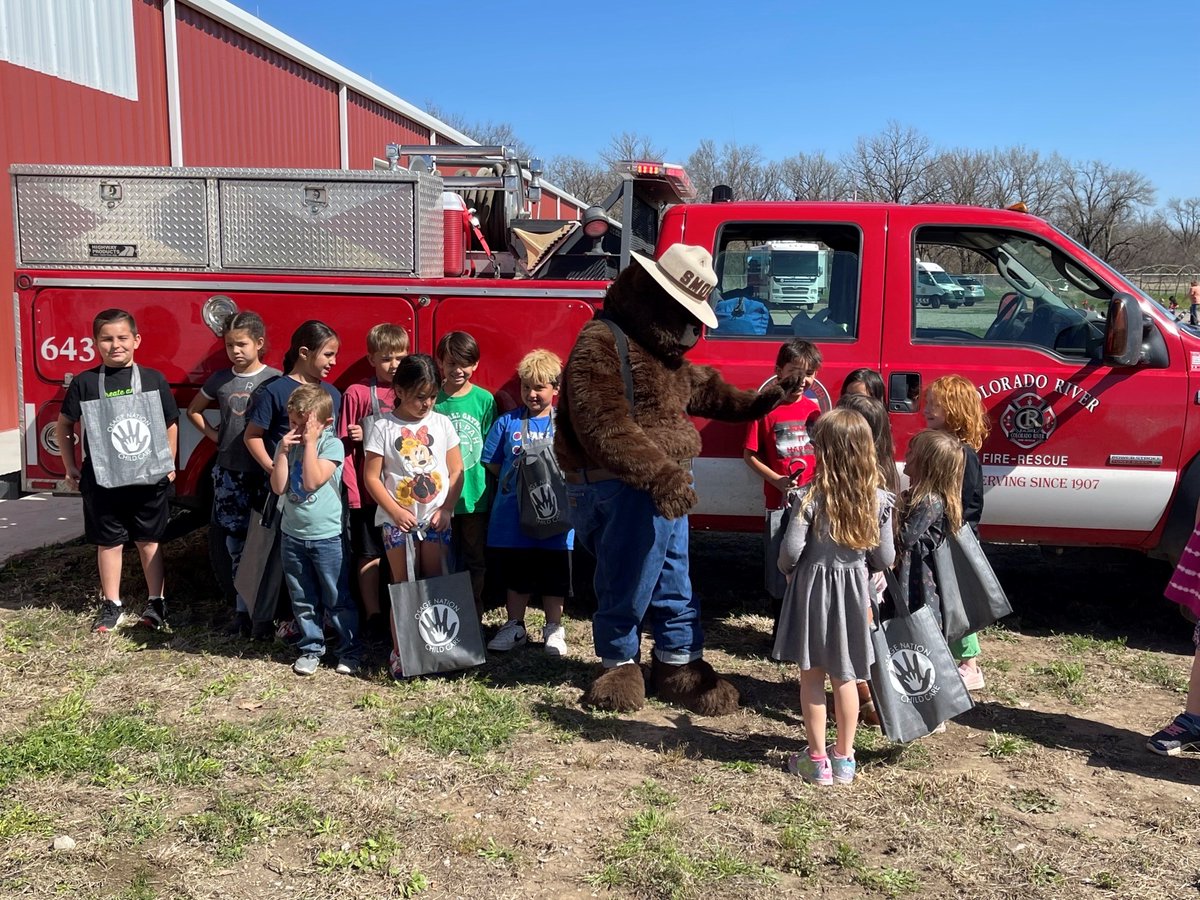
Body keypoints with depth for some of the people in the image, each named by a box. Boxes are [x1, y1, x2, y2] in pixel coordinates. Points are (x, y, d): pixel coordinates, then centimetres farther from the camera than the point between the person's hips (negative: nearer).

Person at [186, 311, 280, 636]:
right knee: (236, 542, 7)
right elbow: (194, 409, 23)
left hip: (264, 471, -3)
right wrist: (212, 434, 9)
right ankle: (243, 609, 17)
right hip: (229, 470, 4)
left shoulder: (274, 379, -5)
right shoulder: (220, 380, 7)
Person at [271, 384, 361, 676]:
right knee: (303, 600, 14)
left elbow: (313, 481, -23)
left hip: (327, 536, -4)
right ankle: (310, 648, 27)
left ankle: (349, 650, 17)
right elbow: (279, 487, -7)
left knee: (337, 599, 4)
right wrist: (284, 450, -13)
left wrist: (310, 442, -20)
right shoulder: (286, 444, 2)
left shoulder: (332, 445, -11)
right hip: (292, 535, 5)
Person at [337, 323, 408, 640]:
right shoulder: (357, 394, -4)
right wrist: (351, 491, -11)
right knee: (370, 555, 7)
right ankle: (373, 616, 18)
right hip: (369, 491, -3)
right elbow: (345, 445, -5)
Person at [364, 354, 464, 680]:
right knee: (403, 586, 2)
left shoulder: (441, 423, 3)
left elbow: (456, 470, 6)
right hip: (397, 519, -2)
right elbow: (371, 477, -6)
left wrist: (446, 509, -5)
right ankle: (399, 652, 9)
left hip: (436, 518, 2)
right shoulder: (383, 427, -6)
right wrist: (396, 512, -12)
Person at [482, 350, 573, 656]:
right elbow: (492, 463, 6)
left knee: (554, 576, 8)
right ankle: (514, 627, 28)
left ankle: (554, 629, 23)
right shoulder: (507, 422, 2)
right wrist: (519, 477, -4)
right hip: (512, 518, 1)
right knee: (514, 574, 13)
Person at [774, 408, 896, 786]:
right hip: (854, 589, 3)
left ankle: (816, 759, 16)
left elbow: (791, 549, -17)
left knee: (812, 675, 10)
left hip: (813, 586, -3)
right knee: (845, 676, 16)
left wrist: (786, 570, 4)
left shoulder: (810, 497, -17)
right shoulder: (879, 500, -7)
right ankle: (844, 758, 25)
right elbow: (885, 559, -3)